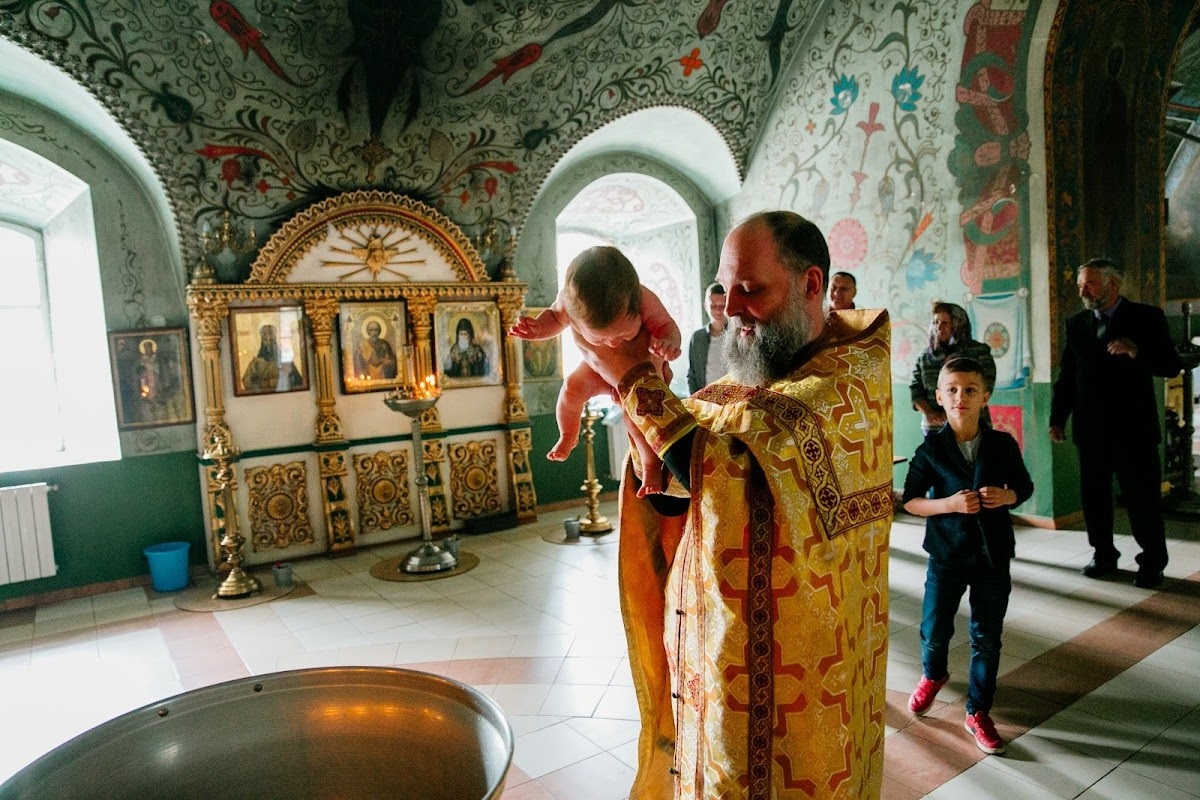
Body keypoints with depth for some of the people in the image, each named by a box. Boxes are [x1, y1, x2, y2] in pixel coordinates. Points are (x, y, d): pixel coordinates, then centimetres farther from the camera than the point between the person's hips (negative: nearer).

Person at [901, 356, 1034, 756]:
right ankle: (933, 675, 41)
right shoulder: (930, 449, -8)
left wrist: (1007, 496, -11)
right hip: (946, 554, -1)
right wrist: (949, 504, -21)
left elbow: (1024, 486, 11)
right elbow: (910, 500, -5)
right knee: (934, 629, 7)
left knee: (987, 637, 8)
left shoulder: (1003, 445, -3)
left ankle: (978, 712, 26)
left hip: (993, 554, 1)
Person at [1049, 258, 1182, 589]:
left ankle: (1152, 563, 18)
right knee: (1094, 496, 10)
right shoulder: (1076, 324, 9)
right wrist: (1057, 419, 4)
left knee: (1142, 497, 3)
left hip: (1133, 427, -3)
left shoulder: (1147, 317, -1)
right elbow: (1066, 376, 9)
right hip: (1090, 428, 4)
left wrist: (1137, 351, -25)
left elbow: (1172, 366, -7)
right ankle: (1104, 555, 24)